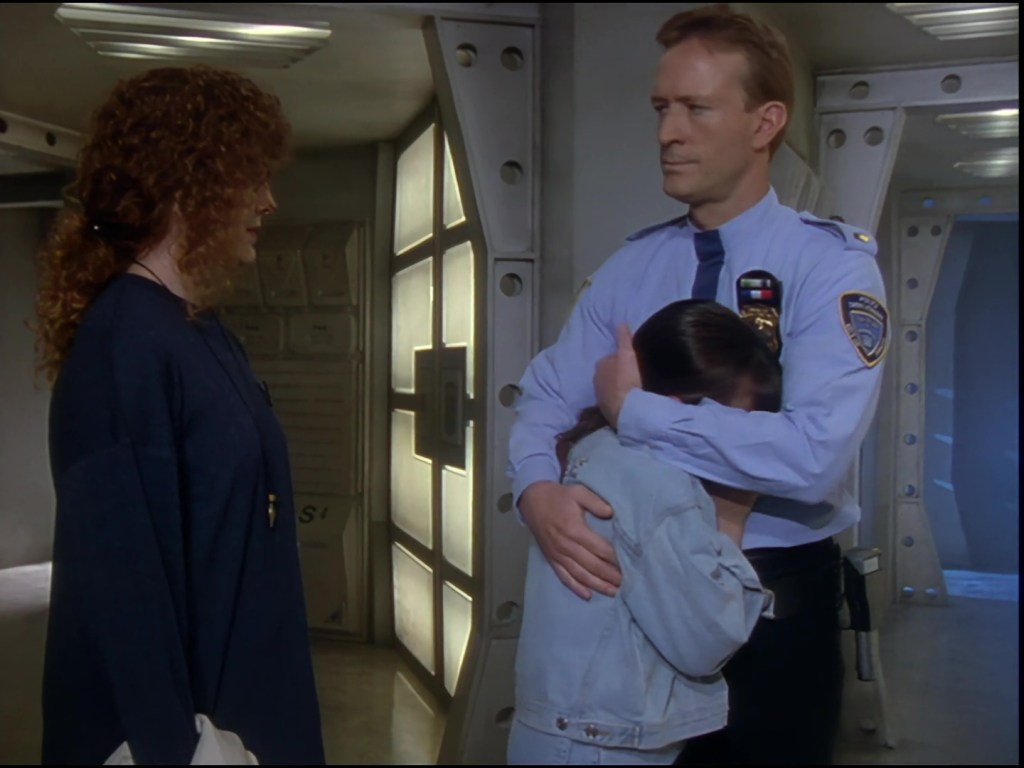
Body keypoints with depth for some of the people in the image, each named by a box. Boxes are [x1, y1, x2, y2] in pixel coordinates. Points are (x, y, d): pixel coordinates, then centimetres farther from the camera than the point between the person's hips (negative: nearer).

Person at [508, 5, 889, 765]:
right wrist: (539, 492, -25)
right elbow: (545, 397, -3)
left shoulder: (831, 264, -14)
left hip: (776, 599, -4)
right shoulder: (631, 267, 2)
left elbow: (813, 455, -28)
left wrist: (635, 408, -20)